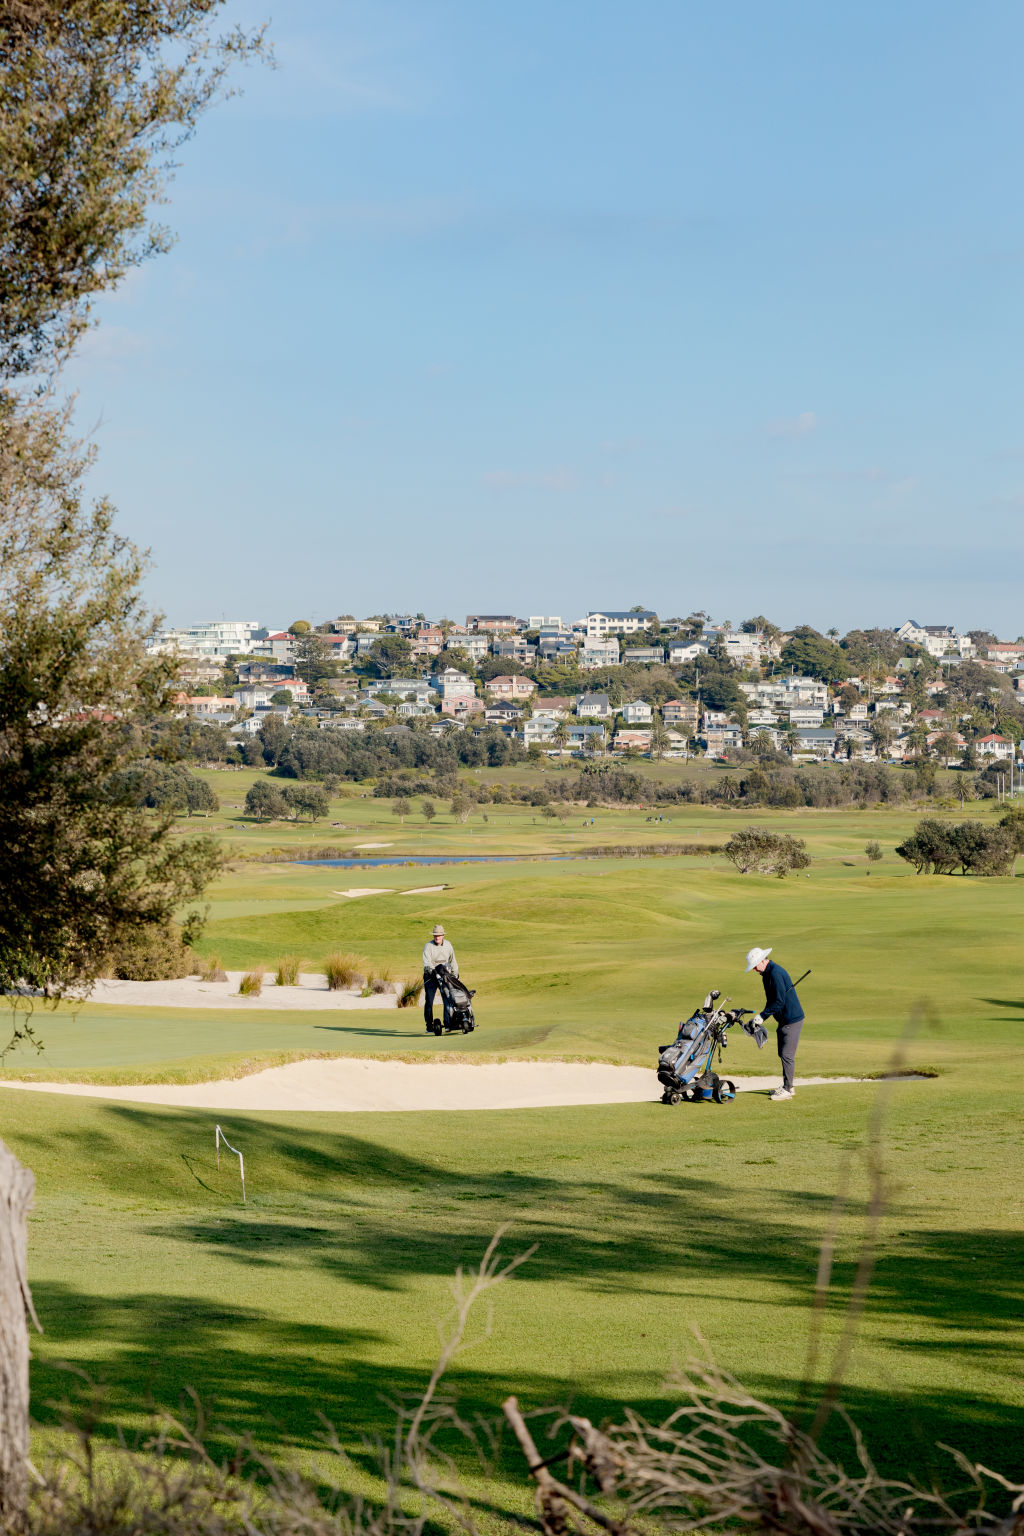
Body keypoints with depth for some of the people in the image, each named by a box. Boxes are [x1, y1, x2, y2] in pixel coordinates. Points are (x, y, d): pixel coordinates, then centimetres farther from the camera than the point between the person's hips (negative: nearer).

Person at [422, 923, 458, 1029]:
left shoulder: (447, 945, 7)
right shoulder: (428, 946, -7)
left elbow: (452, 960, 18)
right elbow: (426, 961, -20)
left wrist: (455, 973, 13)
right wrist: (432, 970, -38)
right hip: (430, 976, -2)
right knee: (429, 1001, -1)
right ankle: (429, 1025, 7)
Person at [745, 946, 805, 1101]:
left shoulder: (776, 973, -20)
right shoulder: (767, 974, 12)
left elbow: (779, 1001, -23)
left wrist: (762, 1016, -17)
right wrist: (759, 1018, 10)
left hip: (792, 1020, -10)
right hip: (783, 1020, 10)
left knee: (787, 1055, -9)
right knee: (783, 1054, 14)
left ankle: (787, 1089, -4)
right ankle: (787, 1087, 23)